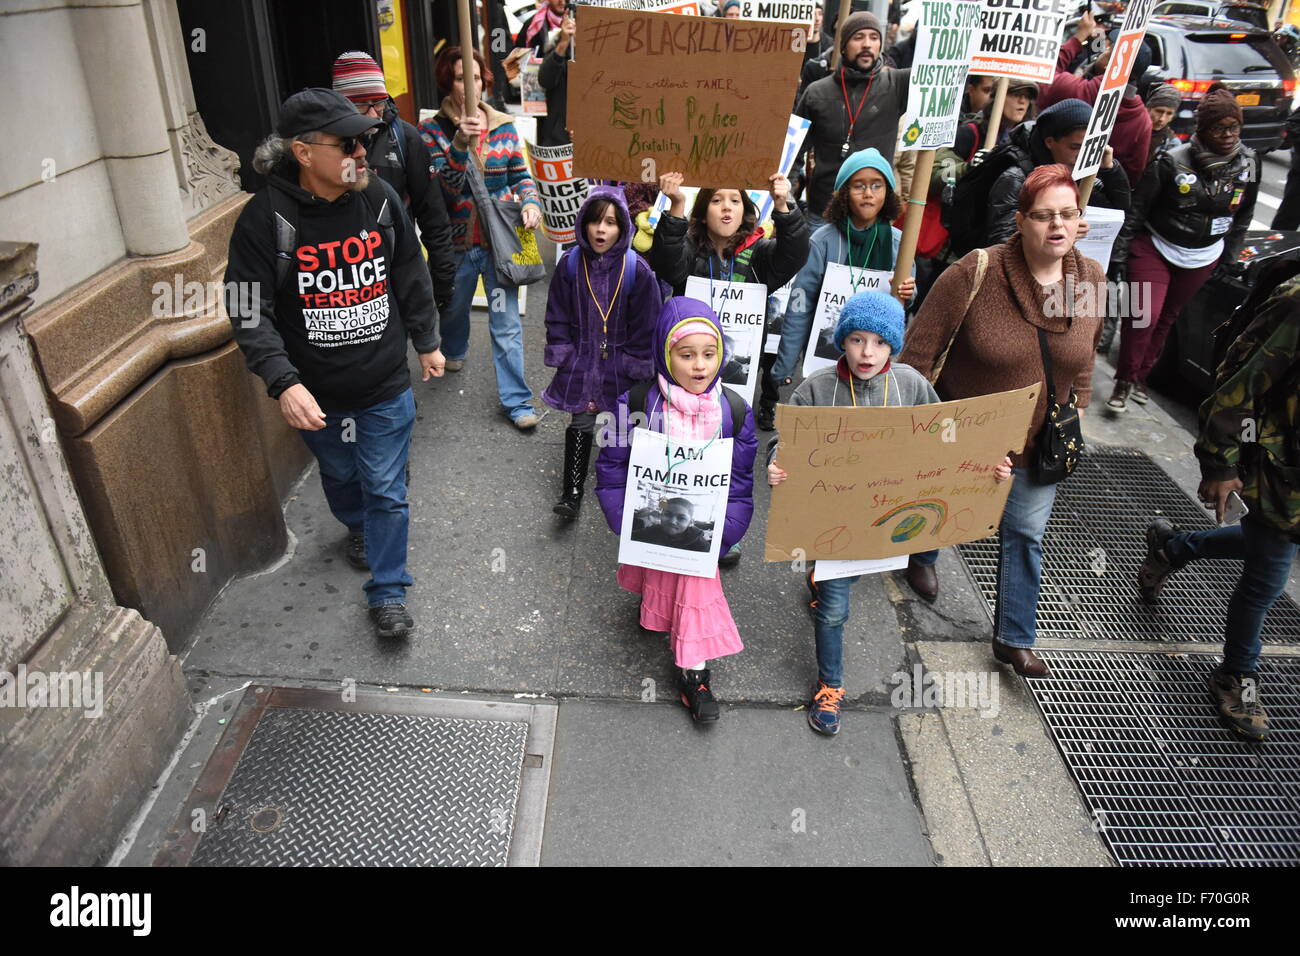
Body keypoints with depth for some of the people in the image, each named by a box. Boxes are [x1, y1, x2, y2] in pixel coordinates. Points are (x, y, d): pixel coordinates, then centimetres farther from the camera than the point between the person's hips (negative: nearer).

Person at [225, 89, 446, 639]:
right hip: (315, 393, 0)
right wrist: (282, 382, -26)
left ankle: (388, 593, 21)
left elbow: (411, 279, 7)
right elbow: (250, 311, -15)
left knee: (386, 490, 5)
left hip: (386, 386, 1)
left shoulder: (380, 199, -7)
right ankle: (358, 528, 57)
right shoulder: (266, 218, -16)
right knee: (339, 475, 24)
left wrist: (427, 342, 15)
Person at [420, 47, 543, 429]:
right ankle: (455, 352, 56)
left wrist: (530, 202, -10)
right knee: (454, 308, 23)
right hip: (457, 242, 0)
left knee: (507, 323, -2)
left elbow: (520, 176, 10)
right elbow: (443, 186, -16)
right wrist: (459, 144, -30)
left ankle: (516, 400, 6)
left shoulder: (504, 127, 2)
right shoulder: (432, 131, -4)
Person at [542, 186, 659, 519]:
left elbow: (645, 327, -4)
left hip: (620, 365, -1)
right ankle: (572, 492, 4)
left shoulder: (637, 270, -10)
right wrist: (565, 360, -1)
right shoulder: (570, 265, -5)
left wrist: (635, 368, -4)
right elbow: (557, 318, 3)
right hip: (580, 362, 1)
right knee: (581, 423, -4)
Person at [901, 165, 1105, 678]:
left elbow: (1084, 357, 11)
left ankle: (1014, 639, 29)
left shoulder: (1091, 280, -6)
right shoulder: (976, 273, -22)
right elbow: (919, 349, -18)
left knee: (1026, 535, 13)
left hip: (1037, 441, 4)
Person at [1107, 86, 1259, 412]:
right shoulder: (1173, 161, -17)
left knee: (1167, 317, 13)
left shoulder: (1248, 163, -3)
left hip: (1203, 258, 4)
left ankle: (1142, 375, 30)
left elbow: (1243, 215, 11)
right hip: (1154, 248, -4)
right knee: (1143, 314, -16)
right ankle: (1125, 380, 4)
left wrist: (1230, 259, 12)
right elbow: (1136, 210, -12)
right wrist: (1118, 256, -13)